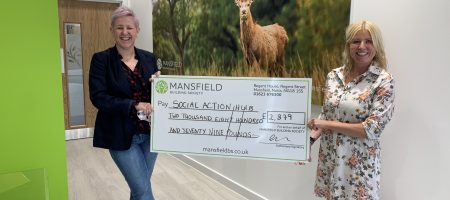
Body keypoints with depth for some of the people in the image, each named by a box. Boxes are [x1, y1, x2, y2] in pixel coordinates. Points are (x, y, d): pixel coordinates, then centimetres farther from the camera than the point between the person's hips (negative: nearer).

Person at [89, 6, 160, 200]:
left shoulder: (149, 58, 6)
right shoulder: (101, 59, -6)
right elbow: (98, 97, -14)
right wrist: (134, 105, -23)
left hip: (150, 132, 4)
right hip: (121, 135, -4)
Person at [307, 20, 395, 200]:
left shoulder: (384, 80, -12)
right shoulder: (333, 76, 2)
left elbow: (372, 129, -18)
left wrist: (327, 124, -16)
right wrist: (308, 140, -6)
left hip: (359, 164, -4)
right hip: (329, 158, 4)